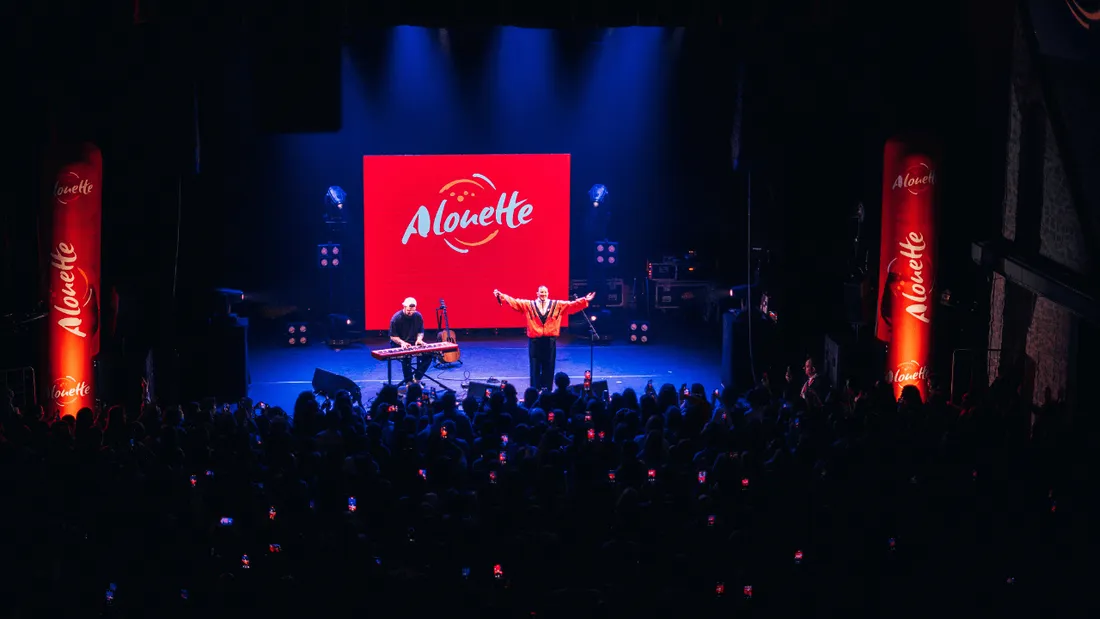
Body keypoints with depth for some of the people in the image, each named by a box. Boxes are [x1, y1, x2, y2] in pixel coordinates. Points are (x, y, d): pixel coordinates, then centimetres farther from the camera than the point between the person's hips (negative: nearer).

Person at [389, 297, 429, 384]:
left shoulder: (418, 316, 0)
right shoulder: (396, 318, -13)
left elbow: (421, 331, 11)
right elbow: (393, 336, -10)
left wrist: (419, 339, -12)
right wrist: (402, 342, -28)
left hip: (414, 344, 5)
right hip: (399, 346, -5)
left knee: (428, 355, -19)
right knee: (407, 356, -36)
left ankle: (417, 379, -4)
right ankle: (408, 382, -17)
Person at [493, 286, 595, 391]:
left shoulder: (557, 305, 7)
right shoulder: (528, 305, 5)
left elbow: (572, 305, 3)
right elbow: (514, 302, -1)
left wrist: (584, 300, -9)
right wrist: (501, 296, -11)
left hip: (550, 341, 1)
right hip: (535, 341, -1)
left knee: (548, 367, 5)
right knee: (535, 367, 2)